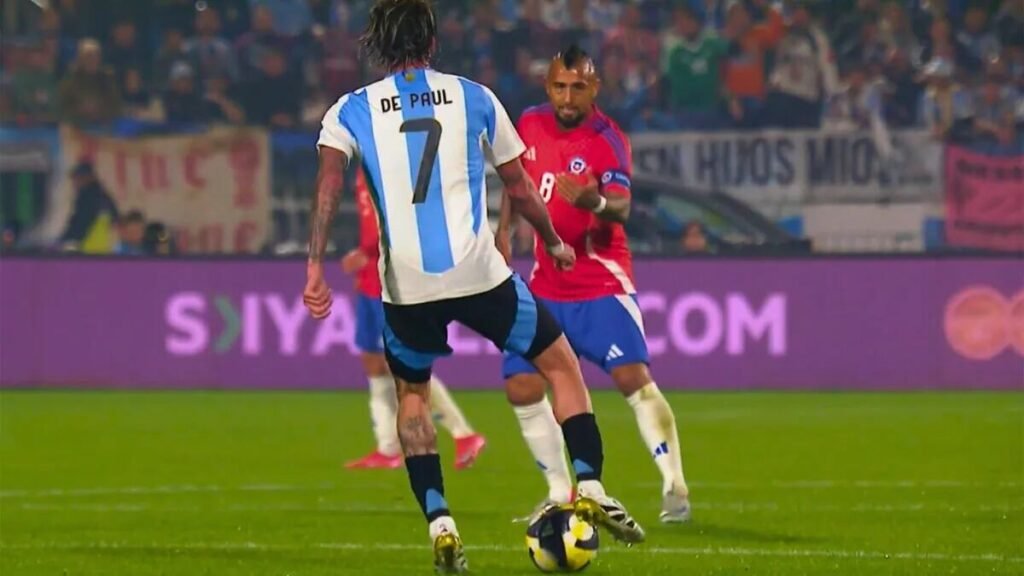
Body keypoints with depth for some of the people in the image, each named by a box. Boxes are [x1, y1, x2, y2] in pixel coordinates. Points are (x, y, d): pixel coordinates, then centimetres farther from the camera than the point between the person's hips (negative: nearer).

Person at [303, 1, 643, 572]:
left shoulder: (352, 111, 8)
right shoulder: (474, 99, 10)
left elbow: (330, 181, -8)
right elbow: (520, 188, 17)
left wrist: (315, 266, -14)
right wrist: (555, 245, 33)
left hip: (406, 284, 1)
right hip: (479, 272, -1)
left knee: (412, 394, 24)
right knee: (562, 364, 18)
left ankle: (439, 524, 9)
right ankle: (591, 488, 3)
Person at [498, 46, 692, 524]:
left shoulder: (608, 141, -14)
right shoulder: (530, 125, 2)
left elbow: (621, 206, -31)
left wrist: (596, 203, -51)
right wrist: (503, 231, 12)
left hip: (601, 284, -6)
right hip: (546, 286, 6)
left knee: (633, 378, -19)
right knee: (522, 386, -1)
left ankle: (674, 487, -12)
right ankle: (559, 493, 12)